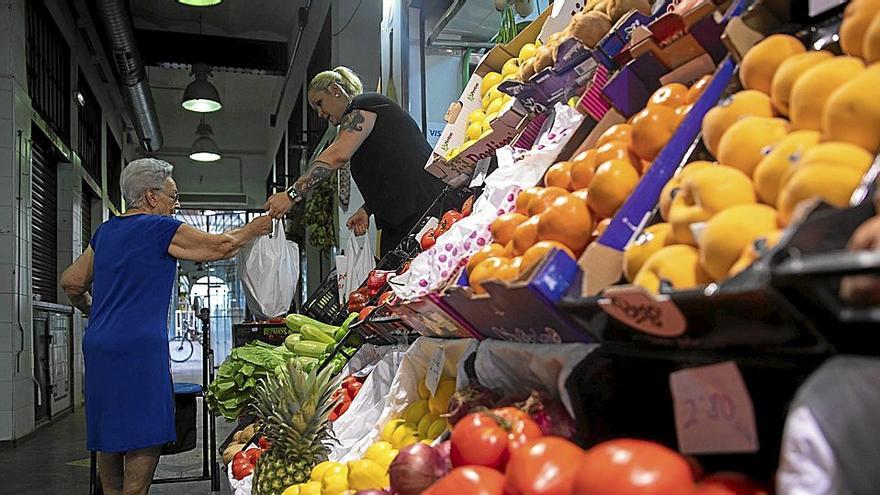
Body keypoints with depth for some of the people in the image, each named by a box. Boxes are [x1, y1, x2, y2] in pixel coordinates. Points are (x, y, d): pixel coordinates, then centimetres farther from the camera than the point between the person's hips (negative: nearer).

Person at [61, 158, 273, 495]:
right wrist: (254, 229, 12)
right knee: (145, 437, -4)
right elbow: (220, 246, -3)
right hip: (139, 347, -8)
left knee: (109, 435, 15)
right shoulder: (160, 228, -7)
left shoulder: (106, 231, 16)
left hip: (98, 346, 8)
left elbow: (71, 282, 23)